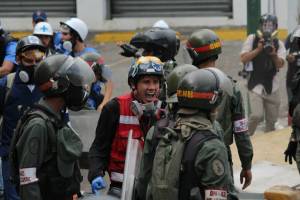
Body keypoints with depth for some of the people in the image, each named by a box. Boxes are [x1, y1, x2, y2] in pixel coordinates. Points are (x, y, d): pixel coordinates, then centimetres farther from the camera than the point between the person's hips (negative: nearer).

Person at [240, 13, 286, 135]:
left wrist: (274, 54, -23)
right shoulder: (252, 39, -2)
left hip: (272, 86, 4)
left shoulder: (278, 44, 4)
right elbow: (243, 59, -9)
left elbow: (280, 65, -5)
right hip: (255, 84, -3)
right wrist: (258, 49, -18)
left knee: (272, 120, 9)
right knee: (257, 115, -19)